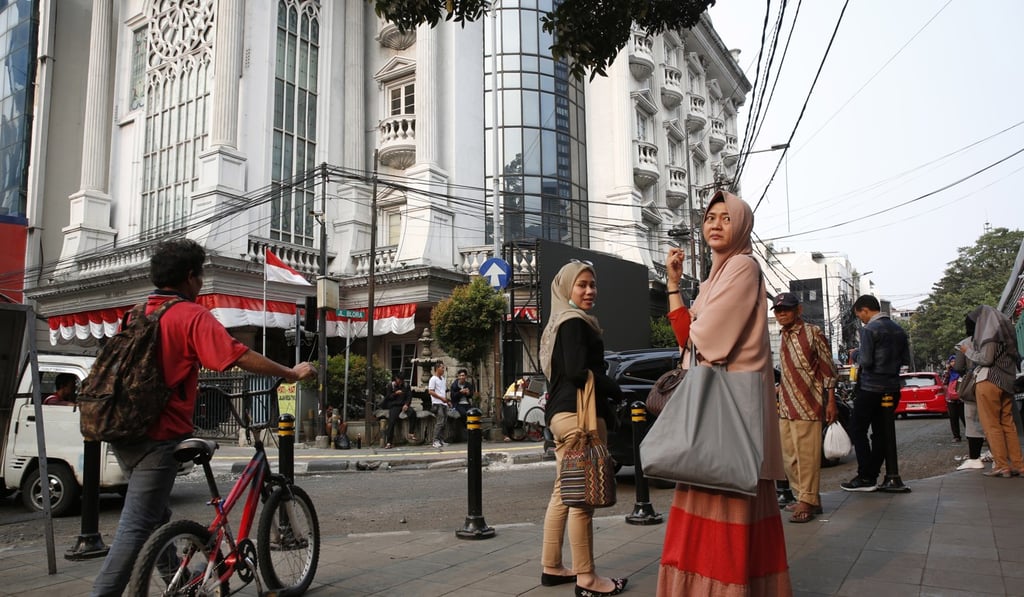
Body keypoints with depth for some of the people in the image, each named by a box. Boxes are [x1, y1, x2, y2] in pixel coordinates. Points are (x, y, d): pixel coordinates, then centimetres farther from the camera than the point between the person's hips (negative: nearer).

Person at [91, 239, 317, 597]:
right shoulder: (192, 315, -12)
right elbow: (241, 357, -20)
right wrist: (292, 374, -11)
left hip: (124, 430, 9)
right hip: (157, 436, -9)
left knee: (157, 515, 20)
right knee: (136, 527, -4)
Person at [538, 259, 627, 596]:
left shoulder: (560, 323, 21)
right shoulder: (574, 322, -9)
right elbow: (579, 371, -19)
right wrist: (616, 391, -4)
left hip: (562, 413, 10)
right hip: (579, 414, -10)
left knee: (563, 493, 14)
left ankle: (552, 567, 22)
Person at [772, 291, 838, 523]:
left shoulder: (813, 333, -5)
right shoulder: (784, 337, 16)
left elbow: (828, 368, -6)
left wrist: (831, 401, -10)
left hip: (808, 406, -8)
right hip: (785, 408, 8)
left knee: (807, 456, -5)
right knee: (789, 456, 10)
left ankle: (807, 502, 2)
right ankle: (805, 497, 21)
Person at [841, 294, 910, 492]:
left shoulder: (869, 329, -14)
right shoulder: (898, 330, 10)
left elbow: (865, 361, -20)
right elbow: (906, 359, 13)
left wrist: (858, 358, 1)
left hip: (871, 387, -8)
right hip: (892, 388, 8)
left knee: (858, 430, 0)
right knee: (881, 432, 11)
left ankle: (865, 477, -4)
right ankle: (872, 475, 14)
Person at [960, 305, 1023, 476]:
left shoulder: (989, 332, -10)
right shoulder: (1004, 329, 16)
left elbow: (986, 359, -15)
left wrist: (968, 351, 0)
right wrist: (973, 348, 15)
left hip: (989, 380, -8)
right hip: (1006, 381, 8)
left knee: (992, 425, -3)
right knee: (1008, 423, 10)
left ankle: (1001, 466, -3)